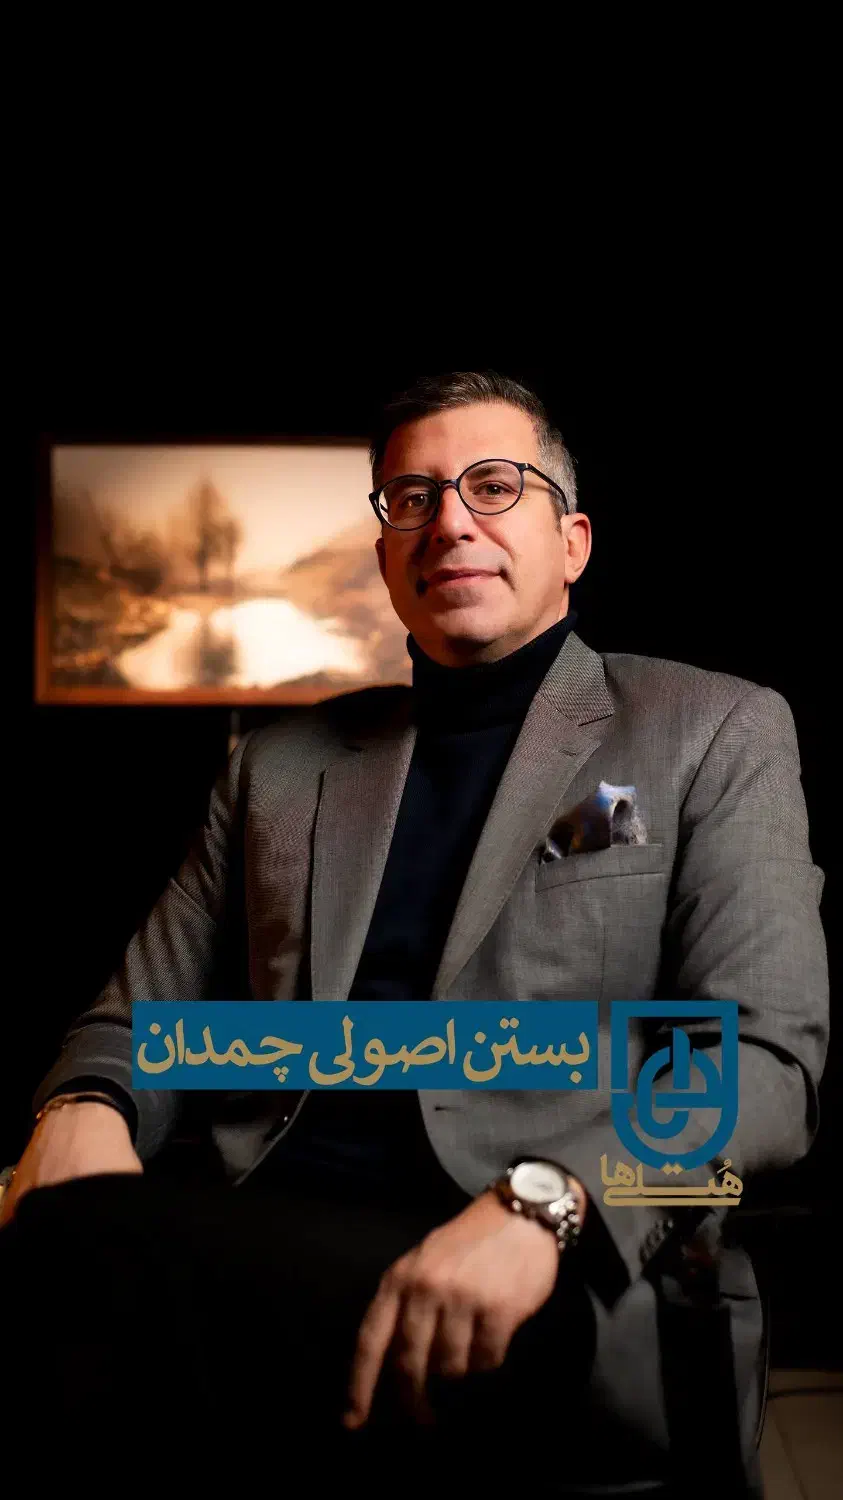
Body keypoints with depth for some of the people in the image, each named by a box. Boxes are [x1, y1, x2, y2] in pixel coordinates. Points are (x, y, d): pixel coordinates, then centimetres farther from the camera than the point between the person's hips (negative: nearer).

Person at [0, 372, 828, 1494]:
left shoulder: (717, 733, 10)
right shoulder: (282, 765, 21)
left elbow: (767, 1055, -2)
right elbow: (148, 1013, 20)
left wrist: (541, 1203, -21)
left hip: (562, 1286, -4)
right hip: (264, 1247, 4)